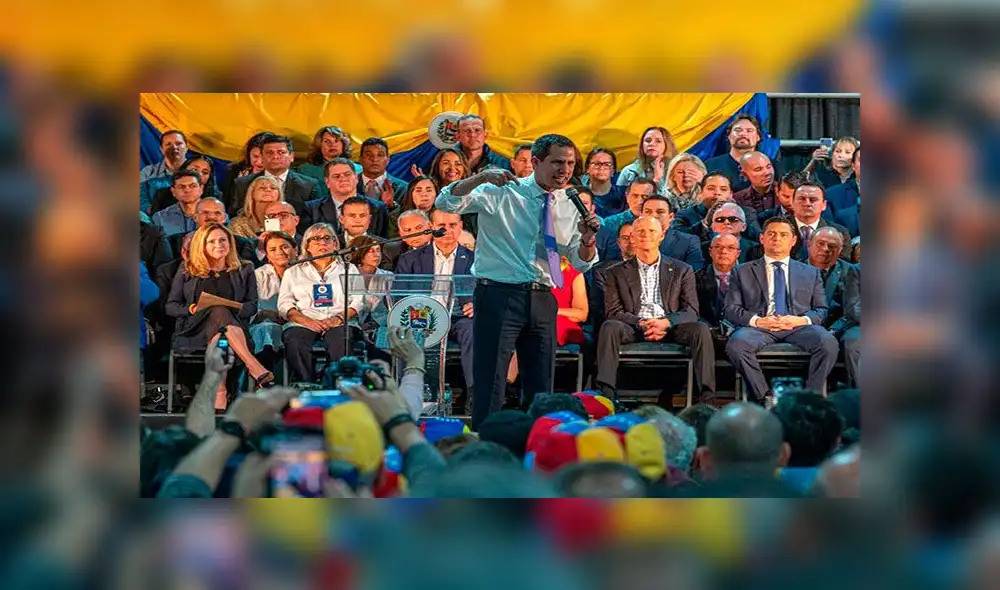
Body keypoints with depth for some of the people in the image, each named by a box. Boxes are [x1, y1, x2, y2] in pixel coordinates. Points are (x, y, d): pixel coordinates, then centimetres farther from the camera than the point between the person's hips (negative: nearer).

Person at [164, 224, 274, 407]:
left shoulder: (244, 271, 20)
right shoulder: (187, 271, 18)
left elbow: (252, 305, 10)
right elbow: (170, 306, 13)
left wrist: (238, 309, -13)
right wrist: (190, 309, -9)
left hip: (233, 328, 1)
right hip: (194, 330, -1)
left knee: (218, 339, -38)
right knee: (219, 311, -36)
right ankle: (256, 369, -50)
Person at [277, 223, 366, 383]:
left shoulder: (349, 269, 23)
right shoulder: (294, 272, 24)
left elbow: (358, 301, 11)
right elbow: (284, 304, 12)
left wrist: (339, 318, -9)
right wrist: (307, 321, -8)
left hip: (340, 323, 0)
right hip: (303, 323, 1)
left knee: (341, 343, -36)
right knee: (295, 344, -34)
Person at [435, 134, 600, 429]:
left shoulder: (569, 207, 10)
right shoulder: (501, 193, -4)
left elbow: (582, 263, 12)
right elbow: (446, 203, -14)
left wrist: (587, 239, -10)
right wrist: (482, 178, -29)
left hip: (542, 301, 5)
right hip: (499, 296, -5)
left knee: (541, 387, 12)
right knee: (491, 383, -5)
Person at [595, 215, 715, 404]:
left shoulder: (681, 270, 14)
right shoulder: (617, 273, 13)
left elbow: (691, 311, 5)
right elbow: (613, 311, 3)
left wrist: (666, 322, -17)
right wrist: (641, 324, -17)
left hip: (671, 329, 0)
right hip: (634, 330, 0)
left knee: (700, 329, -28)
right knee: (609, 327, -31)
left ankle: (706, 396, -33)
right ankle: (606, 394, -38)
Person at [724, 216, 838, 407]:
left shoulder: (810, 273, 22)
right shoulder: (743, 272, 17)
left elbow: (821, 310, 15)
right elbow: (731, 309, 8)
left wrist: (802, 320, -8)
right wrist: (757, 320, -12)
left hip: (799, 327, 1)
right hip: (759, 326, -1)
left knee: (828, 343, -32)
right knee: (736, 344, -35)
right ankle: (765, 397, -21)